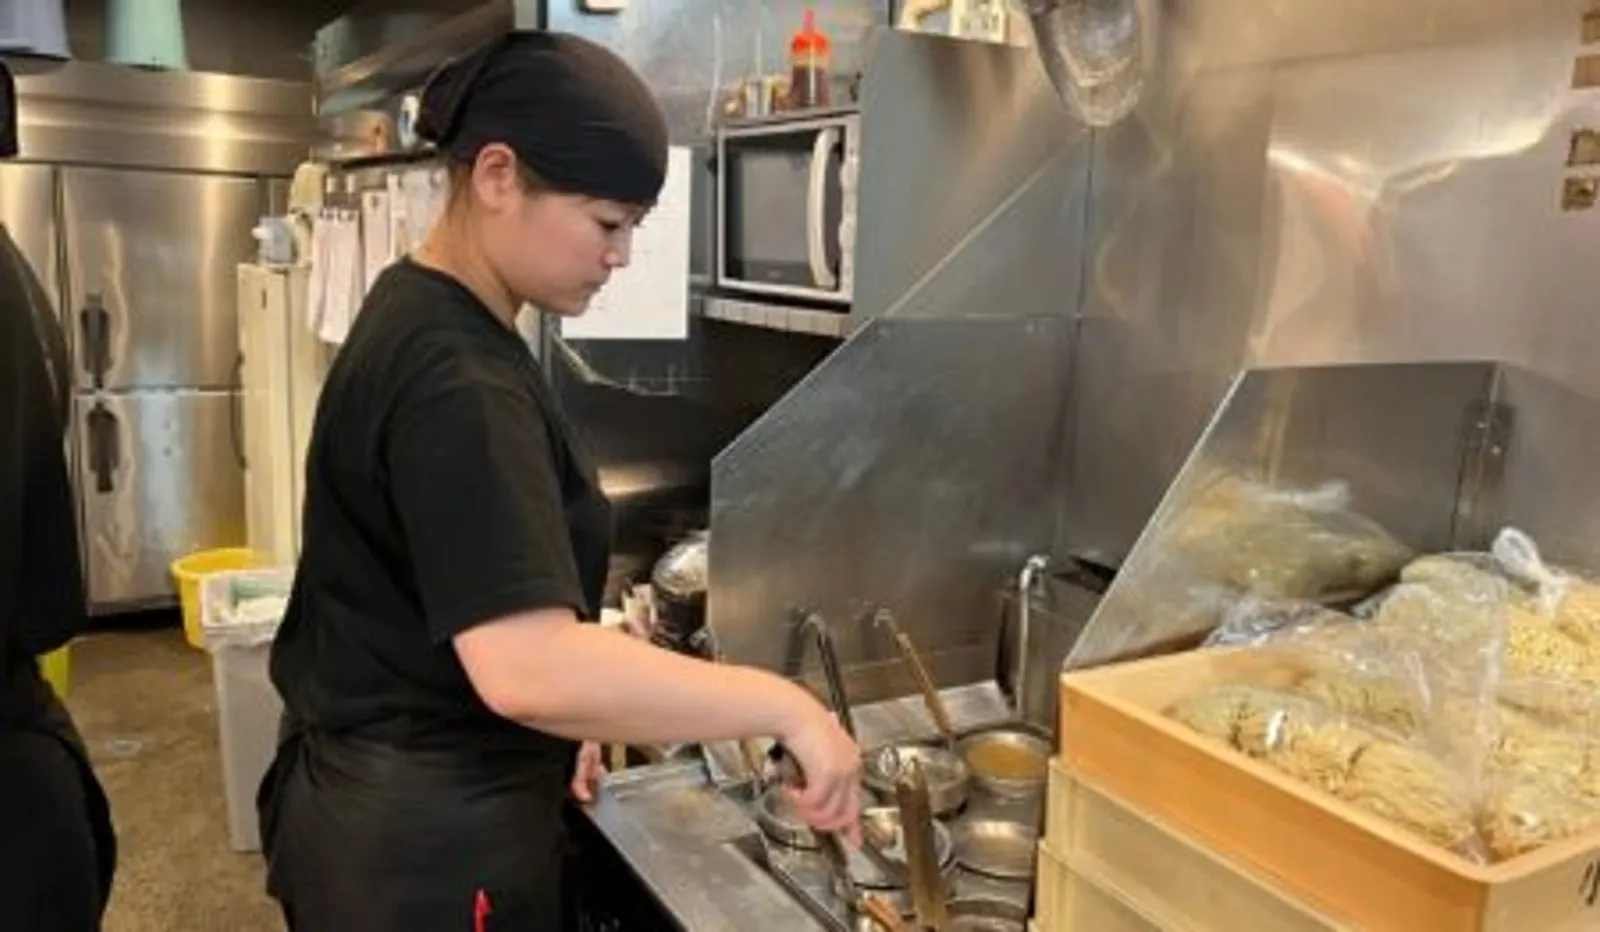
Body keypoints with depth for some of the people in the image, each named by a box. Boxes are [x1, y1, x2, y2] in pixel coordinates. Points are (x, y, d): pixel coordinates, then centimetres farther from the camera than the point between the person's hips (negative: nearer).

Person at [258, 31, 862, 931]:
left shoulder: (423, 317, 5)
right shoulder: (456, 377, -27)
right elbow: (527, 667, -37)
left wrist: (555, 730, 9)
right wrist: (784, 706, -29)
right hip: (426, 842, -9)